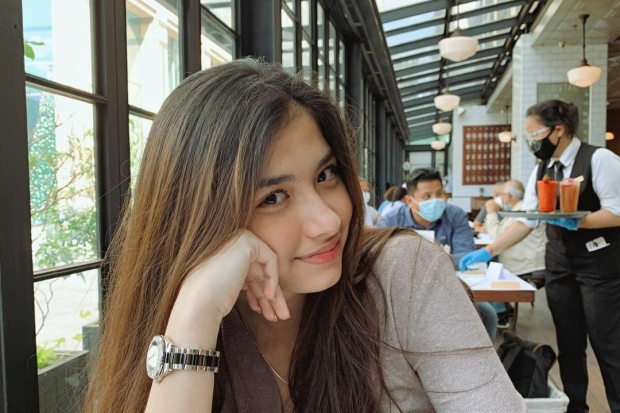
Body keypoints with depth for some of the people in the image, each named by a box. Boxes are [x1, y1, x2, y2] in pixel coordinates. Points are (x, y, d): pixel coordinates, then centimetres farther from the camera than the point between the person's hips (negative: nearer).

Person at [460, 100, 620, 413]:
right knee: (569, 343, 12)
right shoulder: (541, 170, 7)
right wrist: (487, 251, -2)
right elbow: (525, 221, 5)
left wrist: (575, 222, -29)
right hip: (559, 265, 6)